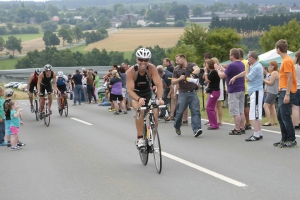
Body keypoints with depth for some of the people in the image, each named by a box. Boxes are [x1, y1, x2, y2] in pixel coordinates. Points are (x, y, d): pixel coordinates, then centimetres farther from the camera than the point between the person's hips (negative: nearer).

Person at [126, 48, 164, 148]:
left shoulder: (151, 68, -23)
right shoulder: (131, 71, -27)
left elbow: (159, 84, -29)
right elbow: (130, 90, -32)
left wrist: (159, 98, -46)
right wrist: (138, 99, -50)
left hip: (148, 94, 2)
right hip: (135, 95, -2)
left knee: (155, 114, -17)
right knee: (140, 110, -31)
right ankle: (140, 138, -24)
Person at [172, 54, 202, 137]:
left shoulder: (192, 65, 2)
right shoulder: (176, 69, 9)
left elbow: (197, 69, -20)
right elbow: (173, 82, 8)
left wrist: (193, 74, -42)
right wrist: (180, 79, -12)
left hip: (193, 92, -1)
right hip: (183, 93, 1)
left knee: (195, 111, -10)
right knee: (180, 111, 2)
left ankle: (196, 129, -15)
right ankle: (177, 127, 25)